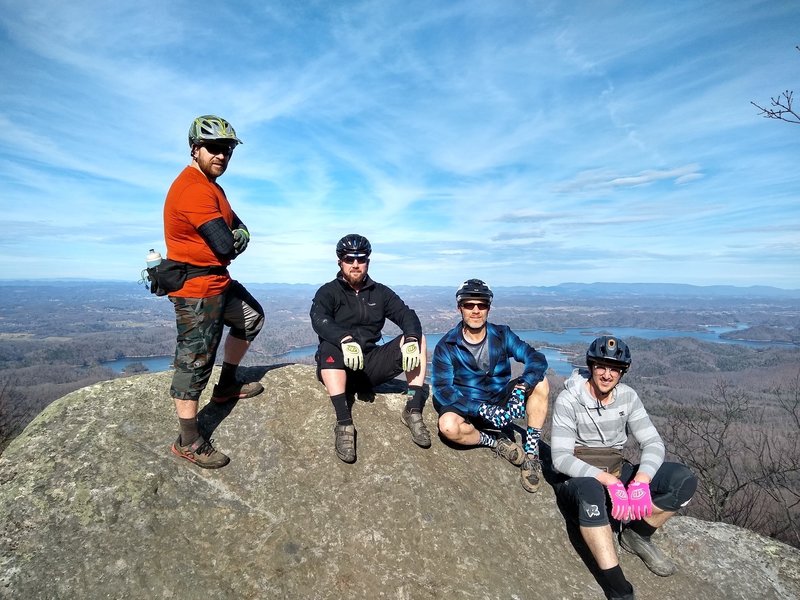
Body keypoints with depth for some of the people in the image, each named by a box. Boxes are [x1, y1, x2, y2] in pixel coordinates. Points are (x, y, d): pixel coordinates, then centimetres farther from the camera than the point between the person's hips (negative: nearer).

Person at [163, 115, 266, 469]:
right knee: (194, 362, -3)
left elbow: (237, 226, 11)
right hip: (196, 288, -11)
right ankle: (189, 442, 10)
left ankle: (227, 385, 36)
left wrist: (239, 235, -12)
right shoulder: (193, 189, -21)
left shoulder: (210, 186, 14)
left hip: (218, 281, 11)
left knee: (252, 318, 25)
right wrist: (232, 240, -5)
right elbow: (225, 246, -28)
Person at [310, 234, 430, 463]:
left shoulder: (380, 292, 9)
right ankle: (344, 423, -37)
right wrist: (345, 339, -41)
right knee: (329, 348, -35)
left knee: (418, 338, -13)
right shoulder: (328, 292, -1)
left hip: (371, 364, 3)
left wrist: (411, 339, -28)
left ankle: (413, 410, -18)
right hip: (341, 367, -3)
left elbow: (407, 315, -5)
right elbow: (319, 320, -22)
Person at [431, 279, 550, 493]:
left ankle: (531, 454, -12)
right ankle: (497, 444, -7)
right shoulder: (446, 346, -11)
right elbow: (442, 389, -19)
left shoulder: (502, 335, -3)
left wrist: (521, 388, -34)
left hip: (501, 403, 3)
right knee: (448, 425, -35)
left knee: (540, 384, -20)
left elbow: (536, 359, -14)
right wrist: (483, 410, -31)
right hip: (468, 409, -2)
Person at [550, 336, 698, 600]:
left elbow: (653, 443, -5)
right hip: (577, 478, -5)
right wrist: (610, 482, -33)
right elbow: (561, 458, -21)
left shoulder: (628, 396, -1)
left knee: (684, 480, -14)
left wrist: (640, 481, -26)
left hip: (617, 472, 6)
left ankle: (636, 535, 5)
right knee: (591, 491, -41)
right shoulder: (569, 400, -16)